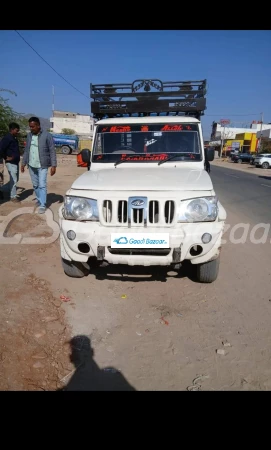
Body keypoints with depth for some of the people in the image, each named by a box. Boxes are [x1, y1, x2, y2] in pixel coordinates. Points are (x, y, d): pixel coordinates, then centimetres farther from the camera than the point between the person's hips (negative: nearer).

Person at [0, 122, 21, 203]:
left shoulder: (14, 138, 13)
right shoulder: (7, 138, -15)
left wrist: (17, 158, 11)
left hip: (15, 162, 9)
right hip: (11, 163, -9)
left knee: (15, 180, 15)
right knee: (13, 180, -4)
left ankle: (13, 194, 27)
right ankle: (13, 197, 5)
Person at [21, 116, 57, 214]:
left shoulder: (47, 135, -10)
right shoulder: (29, 135, 7)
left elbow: (52, 151, -10)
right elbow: (26, 150, 14)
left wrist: (53, 165, -15)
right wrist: (23, 163, 12)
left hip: (42, 165, -5)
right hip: (31, 165, 6)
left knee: (42, 185, -7)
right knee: (35, 185, 14)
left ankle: (42, 205, -3)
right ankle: (39, 200, 30)